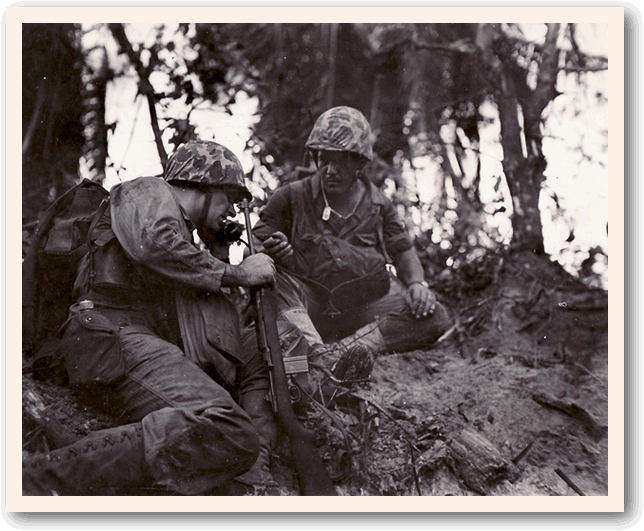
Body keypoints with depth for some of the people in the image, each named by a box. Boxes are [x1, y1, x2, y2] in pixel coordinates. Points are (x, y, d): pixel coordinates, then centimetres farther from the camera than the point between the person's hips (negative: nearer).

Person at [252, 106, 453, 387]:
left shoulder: (378, 206, 13)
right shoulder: (291, 198, 6)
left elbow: (403, 251, 16)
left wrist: (417, 284, -6)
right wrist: (272, 250, -22)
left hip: (362, 312, 2)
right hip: (309, 308, -2)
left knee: (435, 317, -21)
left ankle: (335, 355, -36)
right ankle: (314, 352, -46)